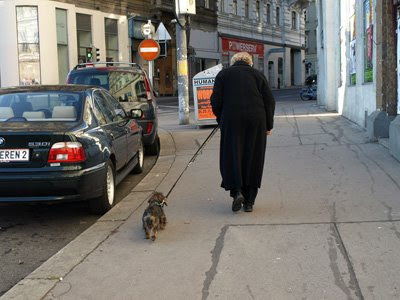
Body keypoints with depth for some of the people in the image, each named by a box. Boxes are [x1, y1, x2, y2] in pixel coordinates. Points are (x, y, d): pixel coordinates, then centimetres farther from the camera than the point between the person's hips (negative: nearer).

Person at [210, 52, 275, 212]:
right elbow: (269, 101, 6)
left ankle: (236, 191, -15)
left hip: (232, 120, -1)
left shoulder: (223, 74, 10)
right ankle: (249, 201, 8)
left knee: (232, 156, 5)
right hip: (256, 121, 1)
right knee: (253, 158, 7)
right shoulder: (257, 74, 12)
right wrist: (268, 125, 10)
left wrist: (221, 121, 11)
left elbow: (216, 101, 1)